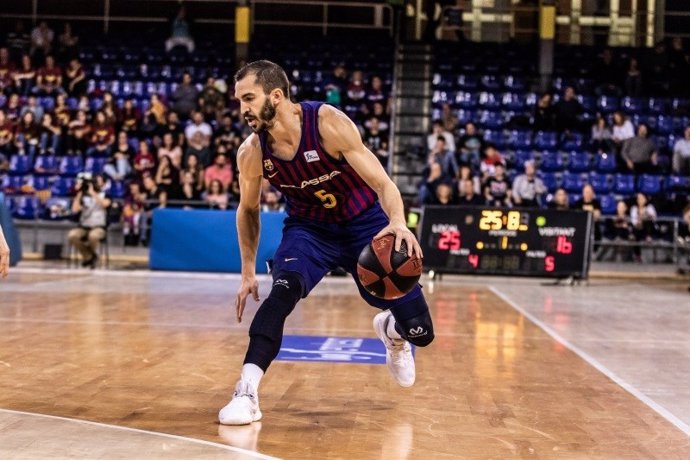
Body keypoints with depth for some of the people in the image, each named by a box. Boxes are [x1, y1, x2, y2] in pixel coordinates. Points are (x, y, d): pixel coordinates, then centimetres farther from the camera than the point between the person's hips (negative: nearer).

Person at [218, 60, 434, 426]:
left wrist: (398, 222, -48)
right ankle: (246, 392, -29)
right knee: (284, 289, -33)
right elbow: (248, 209, 4)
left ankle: (390, 330, 37)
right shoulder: (251, 152, -15)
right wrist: (248, 272, 2)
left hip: (365, 223, -1)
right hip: (308, 228, 2)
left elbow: (381, 182, -27)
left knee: (419, 331, -2)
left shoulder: (328, 123, -27)